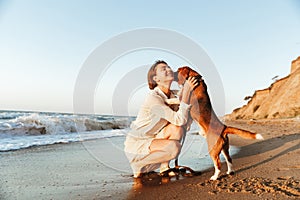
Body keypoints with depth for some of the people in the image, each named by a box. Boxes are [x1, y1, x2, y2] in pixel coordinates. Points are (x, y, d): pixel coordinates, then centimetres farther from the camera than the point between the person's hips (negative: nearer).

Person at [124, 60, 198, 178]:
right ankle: (139, 166, -4)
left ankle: (164, 167, 0)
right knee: (174, 147, -28)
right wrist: (186, 92, -29)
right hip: (135, 145, -7)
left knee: (179, 129, -14)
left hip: (149, 140, 7)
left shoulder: (171, 95, 3)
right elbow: (180, 120, -30)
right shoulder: (153, 98, -25)